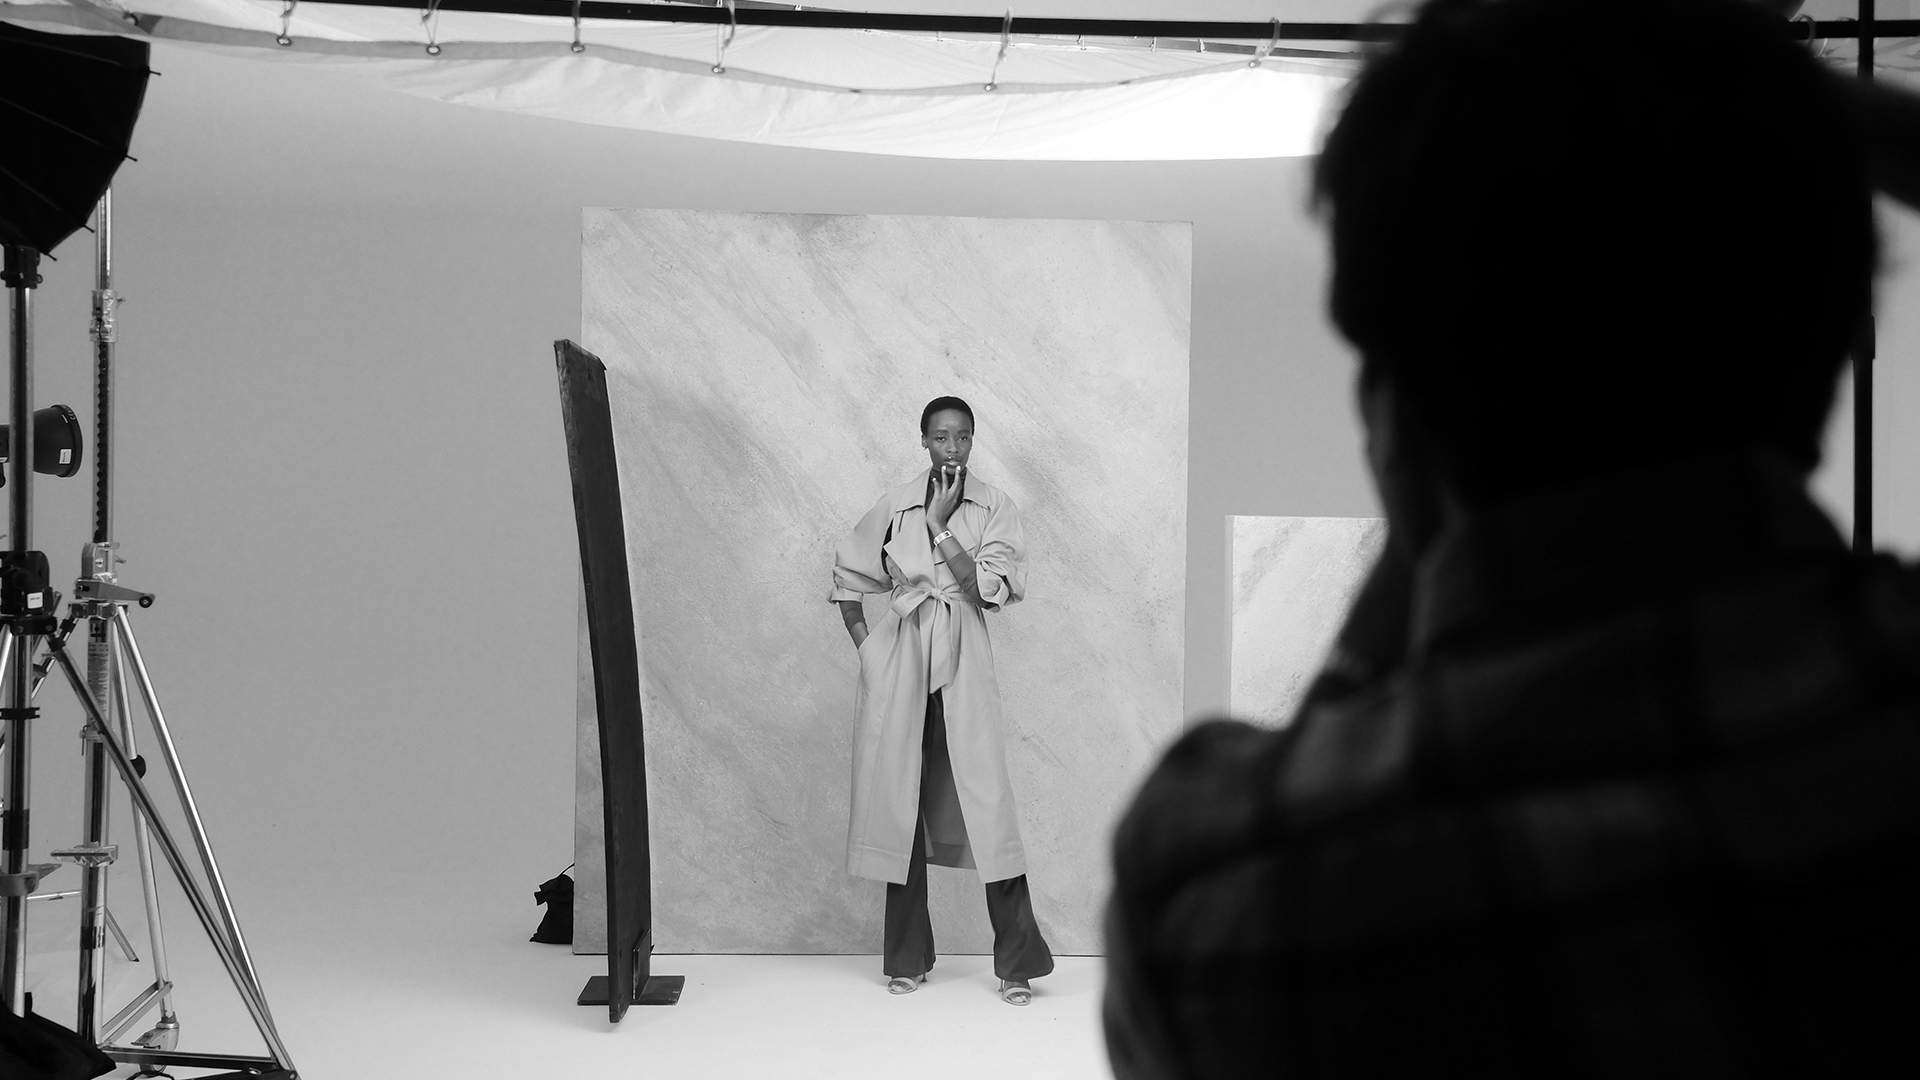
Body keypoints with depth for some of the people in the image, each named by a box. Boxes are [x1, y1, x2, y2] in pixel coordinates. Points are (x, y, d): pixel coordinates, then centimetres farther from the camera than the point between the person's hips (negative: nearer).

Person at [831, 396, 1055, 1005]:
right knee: (900, 802, 5)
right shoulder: (895, 508, 4)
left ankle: (1017, 961, -2)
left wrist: (941, 526, -16)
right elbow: (847, 578, 16)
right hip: (900, 663, 2)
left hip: (963, 663, -2)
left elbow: (991, 590, -13)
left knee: (986, 801, -8)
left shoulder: (995, 509, -1)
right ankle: (907, 958, 16)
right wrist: (866, 649, 8)